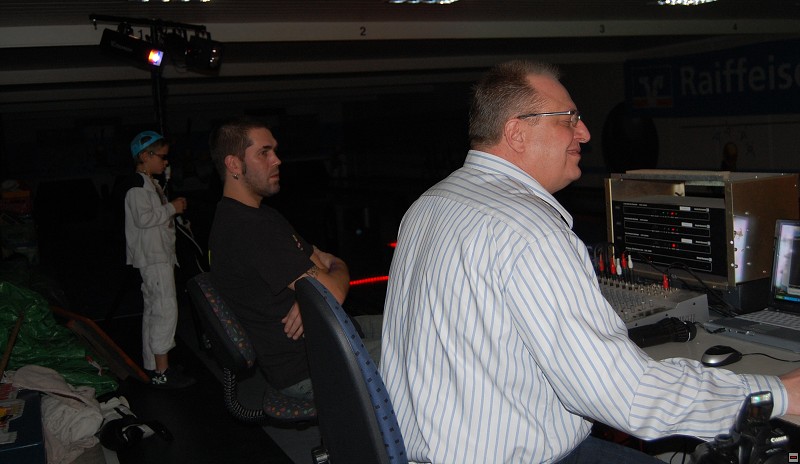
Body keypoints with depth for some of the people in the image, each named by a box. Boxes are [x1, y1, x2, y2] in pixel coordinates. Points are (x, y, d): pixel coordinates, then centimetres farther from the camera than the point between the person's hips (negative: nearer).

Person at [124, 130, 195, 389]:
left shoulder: (151, 183, 18)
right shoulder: (138, 185, -14)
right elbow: (143, 218, -25)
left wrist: (174, 208, 13)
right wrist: (172, 208, -16)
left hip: (159, 254, 11)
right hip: (152, 256, -11)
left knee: (153, 309, 14)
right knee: (166, 309, -13)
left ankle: (152, 365, 22)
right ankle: (161, 372, -11)